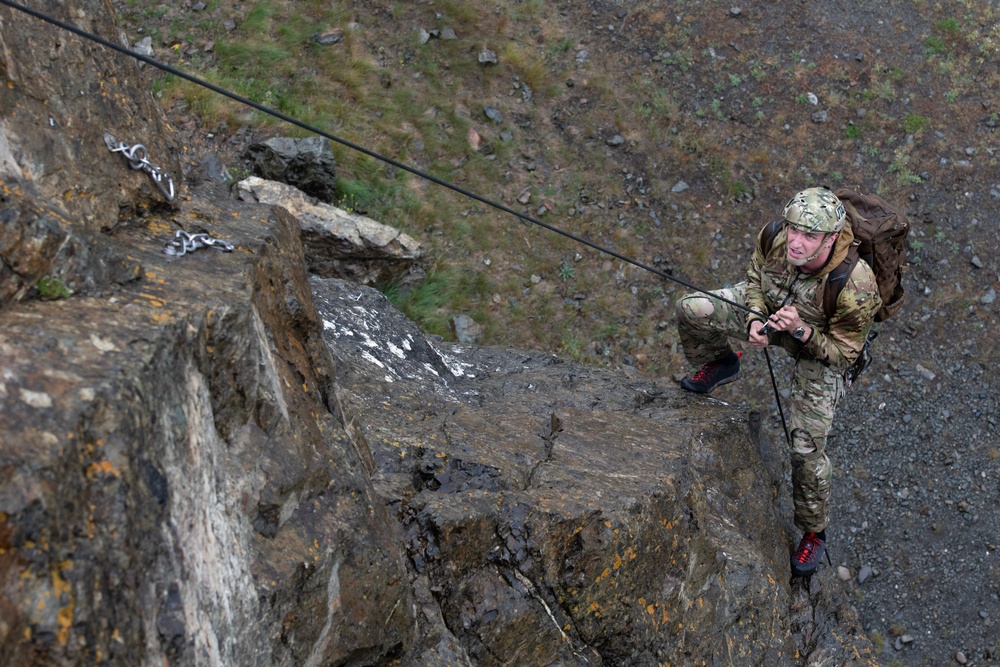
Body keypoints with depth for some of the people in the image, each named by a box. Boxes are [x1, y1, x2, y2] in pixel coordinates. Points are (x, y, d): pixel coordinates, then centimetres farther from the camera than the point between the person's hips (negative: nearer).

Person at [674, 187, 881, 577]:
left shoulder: (855, 289, -40)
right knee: (690, 311, -15)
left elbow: (843, 353, -24)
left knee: (806, 447, -8)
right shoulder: (775, 237, -28)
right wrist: (755, 318, -23)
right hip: (772, 308, 4)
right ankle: (719, 364, 18)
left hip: (821, 346, -4)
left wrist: (802, 331, -42)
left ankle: (813, 533, 19)